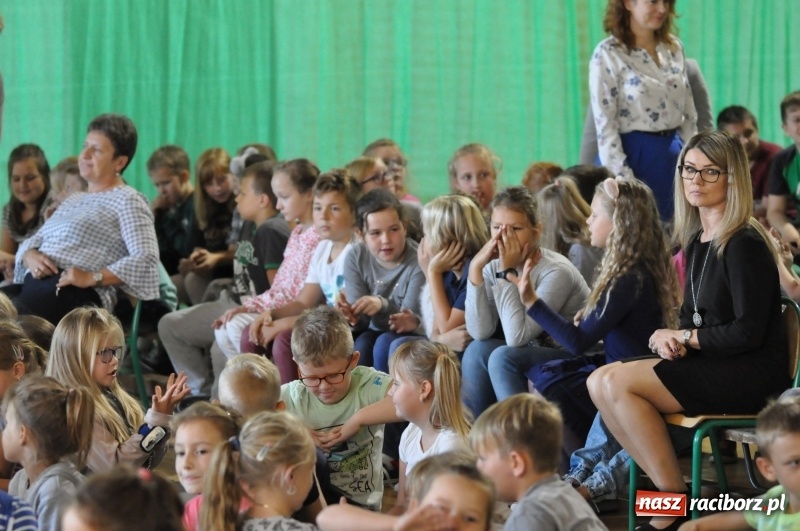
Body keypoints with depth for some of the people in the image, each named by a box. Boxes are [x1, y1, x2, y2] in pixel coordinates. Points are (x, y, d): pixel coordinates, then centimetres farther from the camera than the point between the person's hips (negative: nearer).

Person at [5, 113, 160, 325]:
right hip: (34, 284, 8)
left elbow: (146, 261, -9)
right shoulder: (73, 201, 29)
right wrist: (31, 257, 3)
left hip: (76, 294, -8)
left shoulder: (127, 201, 4)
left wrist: (92, 278, -18)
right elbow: (29, 243, 28)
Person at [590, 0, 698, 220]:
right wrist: (623, 181, -16)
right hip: (633, 155, -5)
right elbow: (605, 125, -11)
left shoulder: (674, 48, 9)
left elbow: (689, 116, 13)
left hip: (673, 157, 5)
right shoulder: (608, 54, -8)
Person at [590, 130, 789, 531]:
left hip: (751, 375, -9)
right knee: (600, 382, -6)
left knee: (617, 382, -19)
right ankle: (667, 486, -4)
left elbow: (748, 332, -19)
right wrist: (665, 338, -6)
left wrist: (683, 338, -9)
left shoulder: (744, 244, -15)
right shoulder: (696, 241, 13)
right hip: (713, 368, 9)